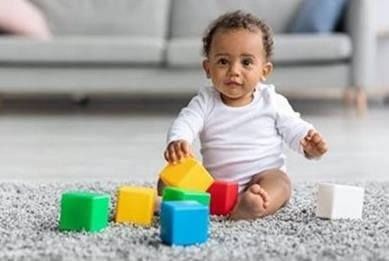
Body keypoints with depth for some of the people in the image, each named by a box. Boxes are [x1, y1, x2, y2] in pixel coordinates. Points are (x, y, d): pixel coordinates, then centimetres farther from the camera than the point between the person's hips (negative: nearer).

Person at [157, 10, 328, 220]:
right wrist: (177, 142, -37)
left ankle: (248, 206, -61)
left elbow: (293, 128, 5)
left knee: (279, 181, -33)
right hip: (212, 183, 1)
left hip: (262, 178, -1)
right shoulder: (205, 102, 1)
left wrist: (308, 144, -19)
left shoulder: (272, 102, 2)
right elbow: (184, 124, -13)